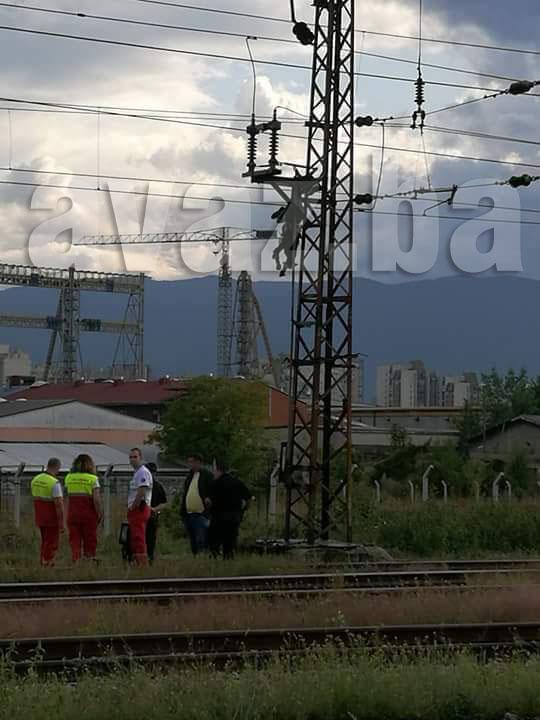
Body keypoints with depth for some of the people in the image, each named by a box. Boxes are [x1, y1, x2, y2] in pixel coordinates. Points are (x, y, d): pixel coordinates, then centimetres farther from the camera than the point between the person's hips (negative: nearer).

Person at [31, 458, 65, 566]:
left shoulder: (36, 479, 4)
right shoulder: (55, 483, -21)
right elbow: (59, 504, -23)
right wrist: (62, 523, -18)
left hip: (40, 517, 7)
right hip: (52, 519, -7)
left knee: (45, 542, 18)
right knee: (52, 545, 0)